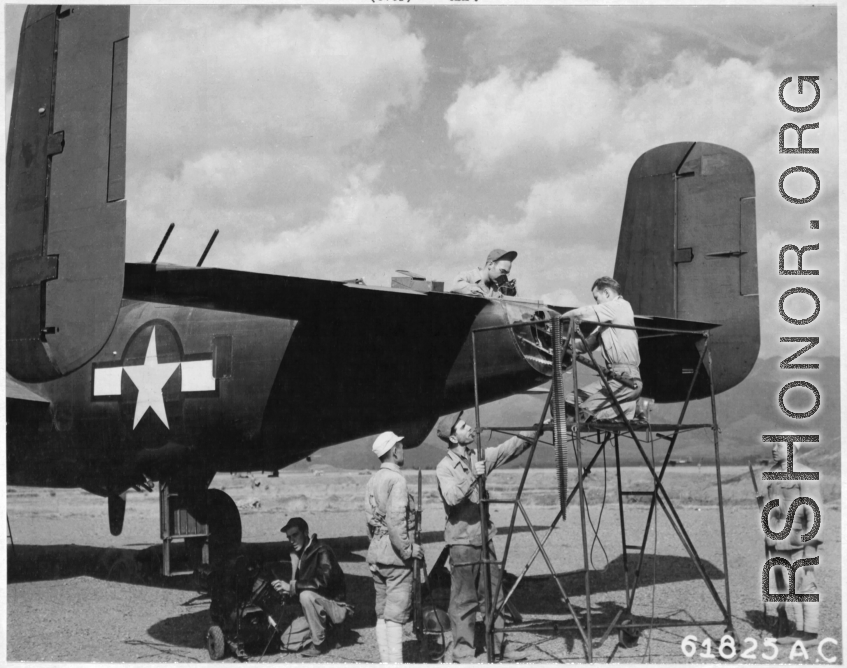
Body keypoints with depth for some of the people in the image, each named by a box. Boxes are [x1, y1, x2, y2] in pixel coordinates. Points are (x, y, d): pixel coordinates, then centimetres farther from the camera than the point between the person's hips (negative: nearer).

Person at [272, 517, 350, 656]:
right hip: (316, 605, 7)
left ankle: (319, 643, -19)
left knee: (306, 595, -34)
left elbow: (322, 580, -31)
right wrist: (286, 590, -14)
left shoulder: (321, 550, -17)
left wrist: (292, 586, -28)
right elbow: (298, 584, 8)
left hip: (335, 605, -7)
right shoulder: (297, 553, 6)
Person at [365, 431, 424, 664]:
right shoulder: (396, 479, -13)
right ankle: (395, 662, -6)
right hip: (395, 553, -8)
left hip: (375, 552, 8)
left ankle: (385, 661, 15)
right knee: (396, 614, -6)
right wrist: (408, 549, -15)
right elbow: (396, 520, -22)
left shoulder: (373, 480, 11)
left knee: (382, 612, 11)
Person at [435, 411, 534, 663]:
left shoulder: (479, 457, 7)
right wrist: (471, 477, -33)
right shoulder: (444, 467, -11)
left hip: (484, 537, 6)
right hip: (462, 540, -6)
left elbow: (511, 448, 7)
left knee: (493, 594, 11)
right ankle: (462, 654, 8)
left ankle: (499, 646, 21)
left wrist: (534, 431, -1)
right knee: (463, 600, -1)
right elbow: (451, 497, -26)